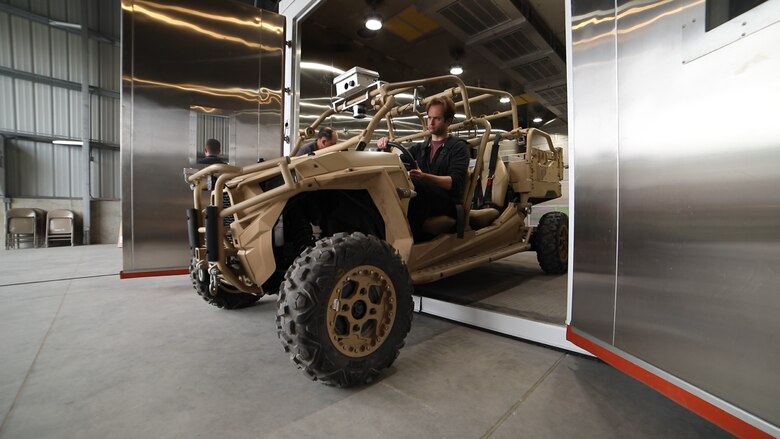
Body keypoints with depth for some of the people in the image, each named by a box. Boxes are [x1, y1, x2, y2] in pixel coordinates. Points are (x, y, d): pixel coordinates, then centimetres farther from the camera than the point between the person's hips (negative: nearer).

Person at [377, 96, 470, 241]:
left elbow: (455, 182, -9)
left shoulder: (458, 146, 8)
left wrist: (424, 177, -25)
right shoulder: (419, 148, 25)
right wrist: (386, 150, -6)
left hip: (447, 204, -4)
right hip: (422, 202, 4)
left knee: (415, 185, -34)